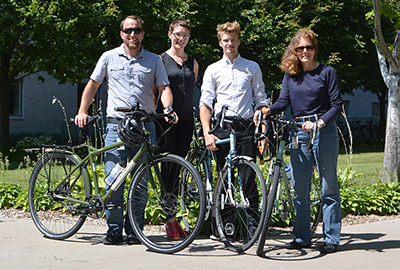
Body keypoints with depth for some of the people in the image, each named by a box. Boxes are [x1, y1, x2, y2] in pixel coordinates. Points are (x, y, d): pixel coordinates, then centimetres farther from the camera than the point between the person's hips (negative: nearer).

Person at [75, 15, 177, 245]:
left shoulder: (154, 60, 11)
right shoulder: (109, 57, 10)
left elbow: (164, 88, 6)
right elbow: (93, 85, 15)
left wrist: (167, 109, -14)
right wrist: (82, 111, 4)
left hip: (145, 126, 0)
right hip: (116, 125, 0)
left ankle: (134, 230, 10)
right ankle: (114, 229, 4)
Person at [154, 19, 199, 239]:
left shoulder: (193, 63, 16)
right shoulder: (160, 60, 3)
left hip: (185, 121, 4)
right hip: (165, 120, -4)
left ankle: (172, 215, 13)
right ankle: (170, 220, -5)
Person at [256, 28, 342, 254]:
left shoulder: (327, 72, 0)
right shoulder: (290, 75, 12)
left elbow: (337, 105, -4)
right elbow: (284, 100, 3)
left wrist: (320, 123, -19)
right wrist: (268, 110, -17)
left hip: (324, 132, -4)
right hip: (298, 133, 4)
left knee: (329, 187, 0)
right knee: (300, 189, 6)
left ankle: (332, 239, 6)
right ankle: (302, 237, 15)